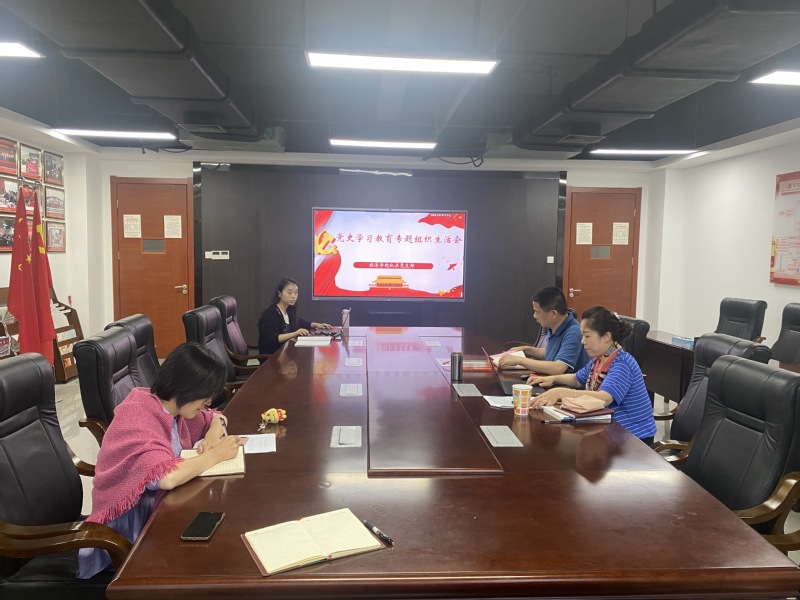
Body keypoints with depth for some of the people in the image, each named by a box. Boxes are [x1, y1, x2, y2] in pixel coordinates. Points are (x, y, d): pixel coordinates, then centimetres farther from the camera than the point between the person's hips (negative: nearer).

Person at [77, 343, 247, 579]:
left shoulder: (171, 406, -2)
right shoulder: (136, 418, -25)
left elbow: (215, 417, 15)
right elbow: (166, 477, -38)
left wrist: (213, 435, -7)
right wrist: (215, 455, -24)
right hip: (130, 525, -7)